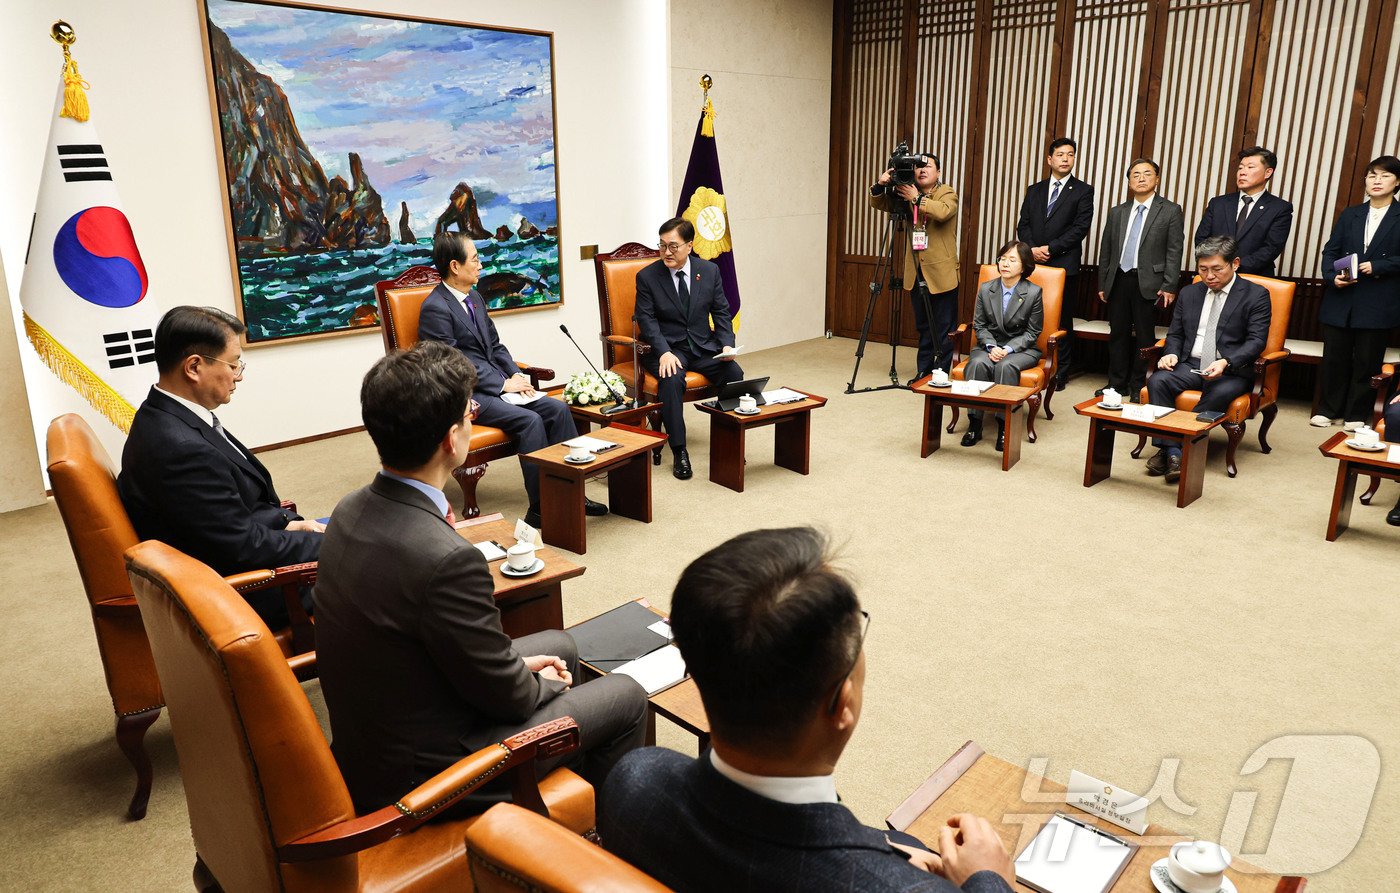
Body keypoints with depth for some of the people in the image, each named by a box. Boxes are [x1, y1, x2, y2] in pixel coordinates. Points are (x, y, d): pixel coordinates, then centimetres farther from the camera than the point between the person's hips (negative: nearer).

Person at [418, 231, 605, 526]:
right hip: (465, 395, -9)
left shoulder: (474, 297, 15)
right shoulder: (435, 308, -13)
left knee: (558, 409, -8)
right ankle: (540, 510, -21)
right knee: (530, 420, -27)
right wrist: (503, 383, -16)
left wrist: (516, 373, 2)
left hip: (496, 383, 9)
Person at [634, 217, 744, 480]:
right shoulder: (647, 276, -5)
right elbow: (647, 320, -8)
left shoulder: (710, 271, 3)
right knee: (671, 380, -34)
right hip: (666, 347, -3)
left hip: (703, 345, 3)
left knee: (734, 374, -24)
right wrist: (664, 353, -23)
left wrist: (727, 345, -9)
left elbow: (721, 312, 7)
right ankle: (679, 452, -25)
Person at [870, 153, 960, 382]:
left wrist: (917, 199, -22)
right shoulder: (907, 194, 11)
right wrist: (880, 186, -12)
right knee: (923, 328, 13)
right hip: (916, 273, 5)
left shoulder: (947, 193, -4)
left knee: (943, 329, -2)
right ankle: (923, 372, 21)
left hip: (941, 273, -5)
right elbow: (879, 204, 7)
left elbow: (944, 211, -25)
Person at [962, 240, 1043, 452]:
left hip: (1021, 348, -2)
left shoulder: (1033, 292, -5)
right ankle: (974, 424, -25)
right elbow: (979, 325, 6)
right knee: (978, 364, -31)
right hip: (989, 345, 3)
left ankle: (1004, 427, -27)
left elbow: (1032, 332, -3)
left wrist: (1009, 349, -18)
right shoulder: (986, 289, 3)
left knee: (1005, 366, -35)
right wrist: (991, 347, -12)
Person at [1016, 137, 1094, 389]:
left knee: (1063, 321, 1)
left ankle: (1060, 373, 7)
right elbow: (1023, 224, 10)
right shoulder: (1034, 190, 16)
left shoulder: (1083, 191, 4)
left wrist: (1050, 248, -13)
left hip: (1064, 265, -3)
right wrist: (1032, 249, -8)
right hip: (1033, 263, 3)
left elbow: (1080, 228, -6)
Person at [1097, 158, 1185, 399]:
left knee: (1144, 337, 2)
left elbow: (1174, 252, -4)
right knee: (1118, 334, 9)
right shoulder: (1117, 212, 13)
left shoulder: (1170, 211, 1)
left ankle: (1138, 387, 11)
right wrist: (1102, 284, 10)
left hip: (1148, 283, -4)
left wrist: (1169, 286, -11)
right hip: (1118, 280, 4)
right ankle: (1117, 384, 20)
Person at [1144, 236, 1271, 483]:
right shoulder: (1189, 293, 15)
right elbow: (1175, 334, 19)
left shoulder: (1256, 295, 1)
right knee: (1157, 381, -26)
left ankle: (1179, 447, -29)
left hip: (1231, 370, -4)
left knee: (1220, 394, -37)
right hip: (1190, 365, 4)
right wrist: (1171, 353, -5)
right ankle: (1170, 449, -29)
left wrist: (1225, 362, -26)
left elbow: (1256, 341, -8)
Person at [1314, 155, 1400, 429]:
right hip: (1341, 300, 3)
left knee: (1367, 361, 4)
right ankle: (1328, 409, 19)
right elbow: (1330, 251, 7)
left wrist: (1377, 266, -16)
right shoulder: (1350, 215, 11)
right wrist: (1332, 276, -9)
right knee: (1334, 357, 7)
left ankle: (1357, 415, 14)